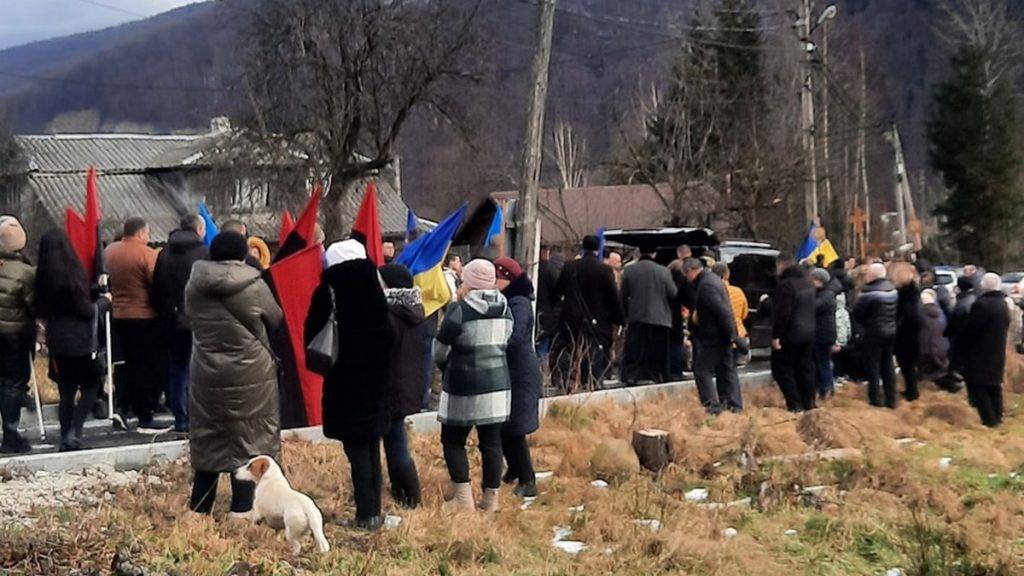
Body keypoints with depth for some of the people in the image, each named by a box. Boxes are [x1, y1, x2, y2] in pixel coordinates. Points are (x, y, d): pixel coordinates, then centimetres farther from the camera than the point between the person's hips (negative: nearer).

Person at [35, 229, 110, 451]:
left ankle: (66, 440, 13)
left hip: (57, 341, 5)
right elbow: (86, 310, -12)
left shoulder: (42, 277, 1)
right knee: (90, 387, 7)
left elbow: (40, 311, 9)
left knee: (66, 391, 13)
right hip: (80, 341, -5)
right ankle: (74, 433, -6)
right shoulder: (72, 274, -16)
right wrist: (104, 301, 4)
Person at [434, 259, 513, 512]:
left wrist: (447, 369, 17)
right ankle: (491, 498, 12)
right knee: (491, 442, 8)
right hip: (498, 384, 5)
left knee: (453, 440, 7)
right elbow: (504, 344, 9)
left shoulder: (459, 310, -11)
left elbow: (439, 352, -2)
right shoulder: (505, 311, 5)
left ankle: (463, 498, 2)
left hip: (463, 387, -5)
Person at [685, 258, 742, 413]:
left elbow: (721, 311, -25)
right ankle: (734, 405, 15)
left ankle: (712, 404, -9)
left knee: (702, 370, -3)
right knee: (727, 370, 12)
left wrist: (731, 334, -23)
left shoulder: (705, 285, -19)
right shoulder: (712, 278, 14)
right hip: (723, 336, 10)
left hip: (712, 337, -10)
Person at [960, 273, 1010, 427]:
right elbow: (1005, 328, 15)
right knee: (994, 386, 18)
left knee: (978, 387, -4)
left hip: (980, 354, -9)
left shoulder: (981, 304, -22)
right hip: (997, 353, 9)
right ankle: (997, 417, 24)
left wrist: (962, 341, -2)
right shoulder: (1003, 304, 9)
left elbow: (969, 329, -19)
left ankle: (989, 420, -6)